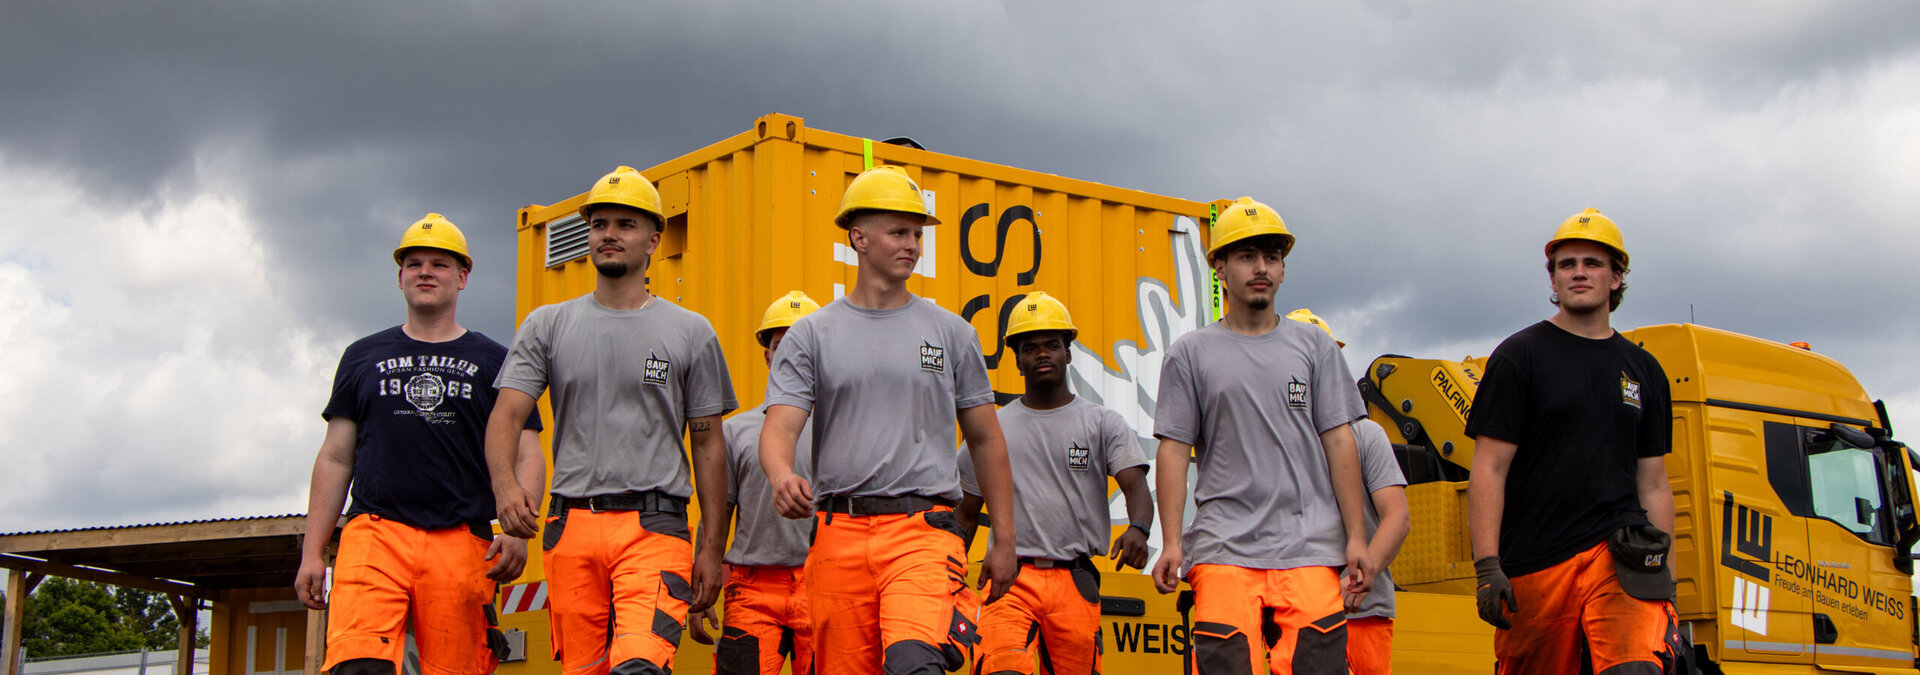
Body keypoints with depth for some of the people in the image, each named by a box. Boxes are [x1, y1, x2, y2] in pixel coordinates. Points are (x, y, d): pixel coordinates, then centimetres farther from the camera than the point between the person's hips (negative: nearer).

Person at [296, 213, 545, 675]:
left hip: (462, 544, 0)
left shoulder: (493, 362, 14)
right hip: (374, 534, 0)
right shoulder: (365, 357, 19)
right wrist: (312, 552, 9)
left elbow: (526, 457, 7)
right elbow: (335, 459, 18)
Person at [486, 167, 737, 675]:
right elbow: (505, 416, 2)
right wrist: (504, 483, -20)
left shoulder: (691, 333, 9)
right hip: (571, 524, 2)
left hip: (654, 524, -2)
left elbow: (708, 444, 10)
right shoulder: (547, 326, 12)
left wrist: (711, 546, 4)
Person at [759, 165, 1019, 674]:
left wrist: (1004, 540, 13)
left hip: (925, 529, -1)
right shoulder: (811, 335, 9)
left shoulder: (951, 332, 12)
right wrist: (782, 477, -26)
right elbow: (780, 426, -3)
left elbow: (985, 440, 16)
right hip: (839, 533, 1)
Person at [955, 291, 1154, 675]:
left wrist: (1138, 528, -27)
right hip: (1011, 578, 0)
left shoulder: (1104, 424, 9)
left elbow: (1136, 485, -5)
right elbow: (967, 514, 19)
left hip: (1077, 582, 0)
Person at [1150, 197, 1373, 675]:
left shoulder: (1315, 347, 15)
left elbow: (1339, 443, 10)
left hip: (1310, 547, 1)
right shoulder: (1190, 354, 11)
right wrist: (1171, 541, -4)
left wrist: (1356, 537, 4)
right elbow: (1174, 450, 6)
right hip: (1224, 548, -1)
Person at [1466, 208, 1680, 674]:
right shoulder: (1519, 356, 4)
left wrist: (1663, 576, 12)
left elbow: (1653, 484, 19)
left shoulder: (1643, 370, 16)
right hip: (1534, 565, -2)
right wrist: (1488, 567, -12)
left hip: (1618, 553, 2)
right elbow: (1489, 469, -3)